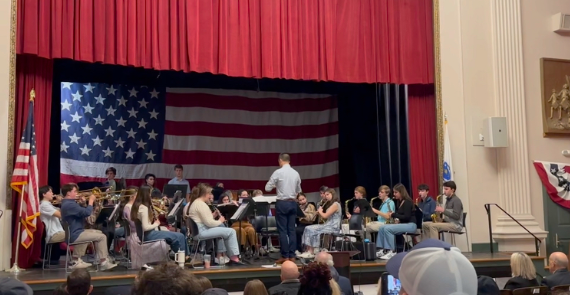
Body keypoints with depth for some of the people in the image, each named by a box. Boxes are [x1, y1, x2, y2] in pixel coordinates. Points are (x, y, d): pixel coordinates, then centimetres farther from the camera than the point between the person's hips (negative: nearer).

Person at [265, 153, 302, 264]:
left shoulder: (278, 172, -10)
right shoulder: (296, 173, 5)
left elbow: (267, 188, -4)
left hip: (282, 203, -5)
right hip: (293, 203, 5)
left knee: (283, 230, -1)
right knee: (291, 230, 7)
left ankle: (285, 256, -1)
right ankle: (292, 256, 9)